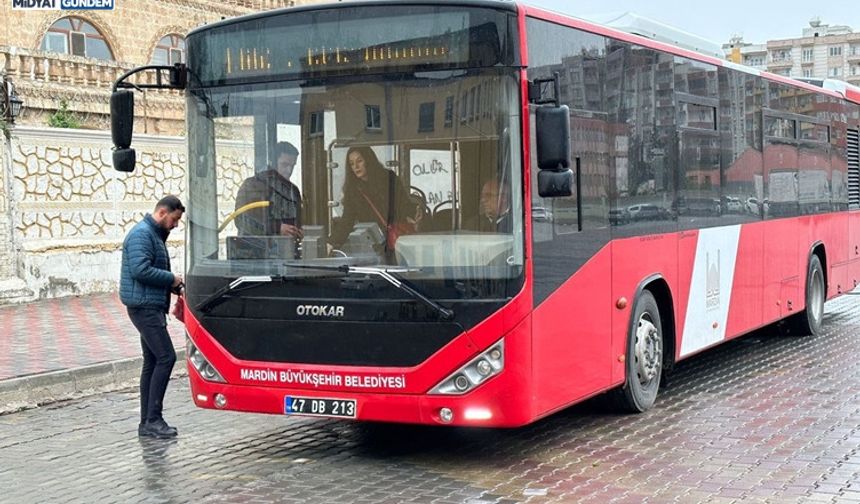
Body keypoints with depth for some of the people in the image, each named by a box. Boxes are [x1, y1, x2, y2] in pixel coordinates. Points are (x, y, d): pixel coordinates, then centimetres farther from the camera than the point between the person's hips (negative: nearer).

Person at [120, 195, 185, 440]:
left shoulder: (155, 235, 20)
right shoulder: (141, 234, -13)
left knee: (152, 362, 10)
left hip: (151, 307, 11)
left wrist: (174, 286, 8)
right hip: (144, 306, -11)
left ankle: (147, 422, 14)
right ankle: (153, 419, -11)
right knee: (165, 357, -13)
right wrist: (171, 279, -14)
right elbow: (140, 270, -24)